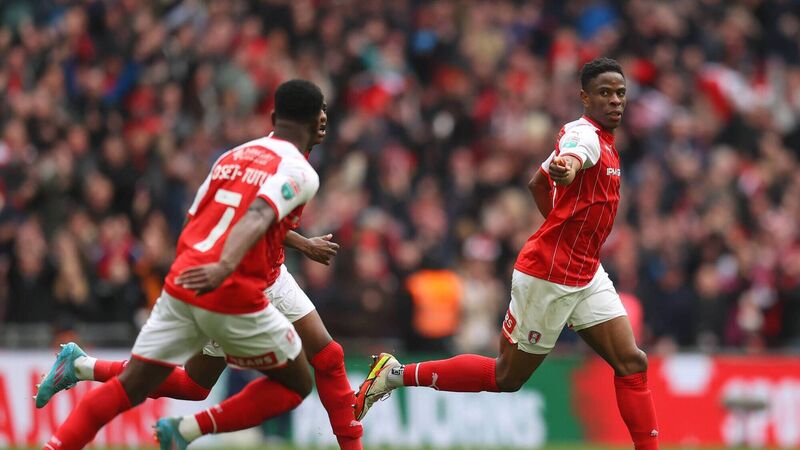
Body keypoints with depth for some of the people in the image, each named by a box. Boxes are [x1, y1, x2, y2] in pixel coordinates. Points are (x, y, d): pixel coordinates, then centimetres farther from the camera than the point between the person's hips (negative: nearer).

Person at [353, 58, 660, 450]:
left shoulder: (602, 139, 12)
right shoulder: (585, 135, -17)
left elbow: (537, 184, 24)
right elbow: (567, 160, -45)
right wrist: (566, 168, -68)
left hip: (586, 276, 9)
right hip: (546, 275, -9)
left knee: (632, 362, -3)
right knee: (507, 377, 1)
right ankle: (396, 374, 10)